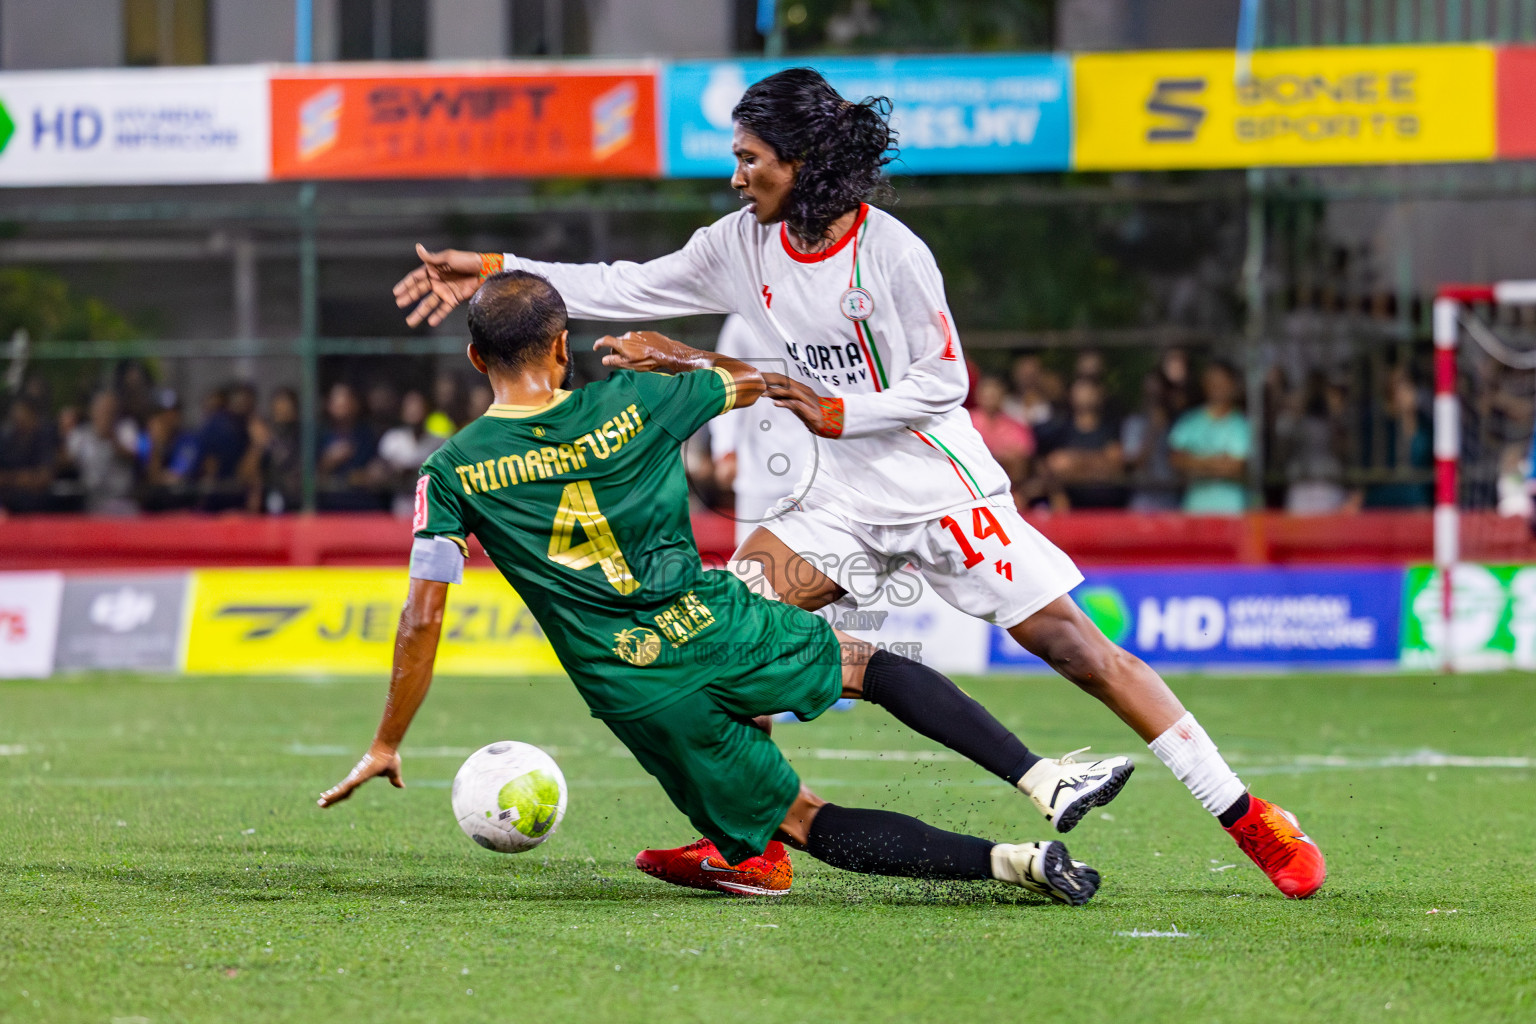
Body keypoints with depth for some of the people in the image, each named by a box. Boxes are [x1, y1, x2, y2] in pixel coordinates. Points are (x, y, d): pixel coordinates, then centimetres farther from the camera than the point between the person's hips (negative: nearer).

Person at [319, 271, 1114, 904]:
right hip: (716, 626, 1)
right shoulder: (630, 405, 2)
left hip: (636, 694, -1)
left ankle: (1010, 860, -10)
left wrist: (385, 747, 7)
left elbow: (422, 619, -3)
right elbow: (751, 381, 21)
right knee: (871, 665, 27)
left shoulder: (451, 473, -1)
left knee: (804, 824, 7)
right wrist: (673, 356, 41)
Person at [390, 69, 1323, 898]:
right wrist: (490, 272, 4)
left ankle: (1249, 818, -5)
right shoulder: (744, 246, 2)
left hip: (944, 488, -6)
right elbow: (627, 288, 8)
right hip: (846, 503, 6)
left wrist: (838, 413, -18)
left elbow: (944, 380, -11)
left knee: (1071, 642, -10)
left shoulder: (889, 252, -16)